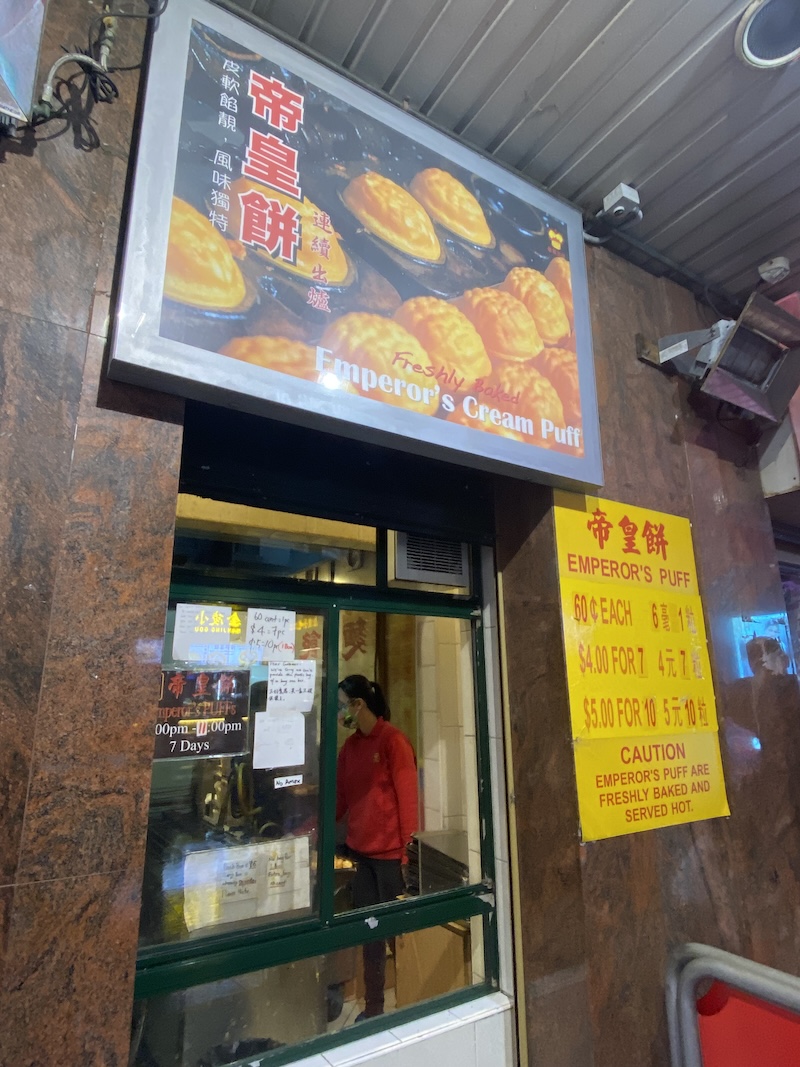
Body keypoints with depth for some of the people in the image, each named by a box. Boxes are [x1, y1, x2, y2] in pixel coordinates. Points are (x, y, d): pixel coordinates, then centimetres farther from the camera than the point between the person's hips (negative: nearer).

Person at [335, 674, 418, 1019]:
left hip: (390, 851, -6)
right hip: (360, 850, 6)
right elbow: (339, 797, 10)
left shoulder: (392, 740, -13)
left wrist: (408, 848, -13)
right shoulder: (350, 746, 8)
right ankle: (373, 1006, 31)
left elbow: (407, 795, -13)